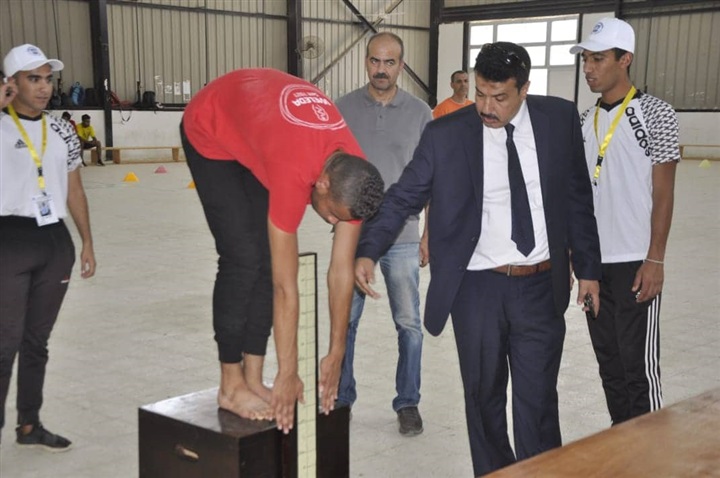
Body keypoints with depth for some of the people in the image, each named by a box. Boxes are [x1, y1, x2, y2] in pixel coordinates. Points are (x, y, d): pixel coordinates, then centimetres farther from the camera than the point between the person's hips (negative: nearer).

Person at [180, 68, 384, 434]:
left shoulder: (352, 172, -23)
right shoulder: (293, 171, -42)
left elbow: (342, 270, -14)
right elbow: (285, 286, -36)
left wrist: (336, 353, -9)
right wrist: (288, 374, -28)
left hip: (254, 118, 6)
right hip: (211, 128, -6)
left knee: (268, 255, -2)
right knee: (243, 257, -14)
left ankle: (253, 379, 7)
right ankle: (231, 386, -1)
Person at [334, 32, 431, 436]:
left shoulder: (419, 113, 1)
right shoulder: (344, 109, 1)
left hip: (402, 238, 0)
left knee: (409, 324, 6)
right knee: (345, 322, 9)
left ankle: (408, 402, 21)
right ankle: (341, 399, 25)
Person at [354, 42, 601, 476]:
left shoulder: (560, 119, -1)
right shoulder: (445, 134, -6)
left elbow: (578, 197, 6)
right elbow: (403, 197, -2)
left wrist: (588, 267, 7)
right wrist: (369, 251, -15)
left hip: (542, 285, 1)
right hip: (478, 288, 0)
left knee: (538, 400, 6)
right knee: (484, 398, 12)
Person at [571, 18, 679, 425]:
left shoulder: (655, 114, -7)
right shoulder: (586, 120, 10)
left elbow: (663, 193, -9)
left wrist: (655, 260, -13)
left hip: (635, 262, -6)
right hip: (593, 260, 6)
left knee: (639, 364, -2)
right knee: (608, 359, 14)